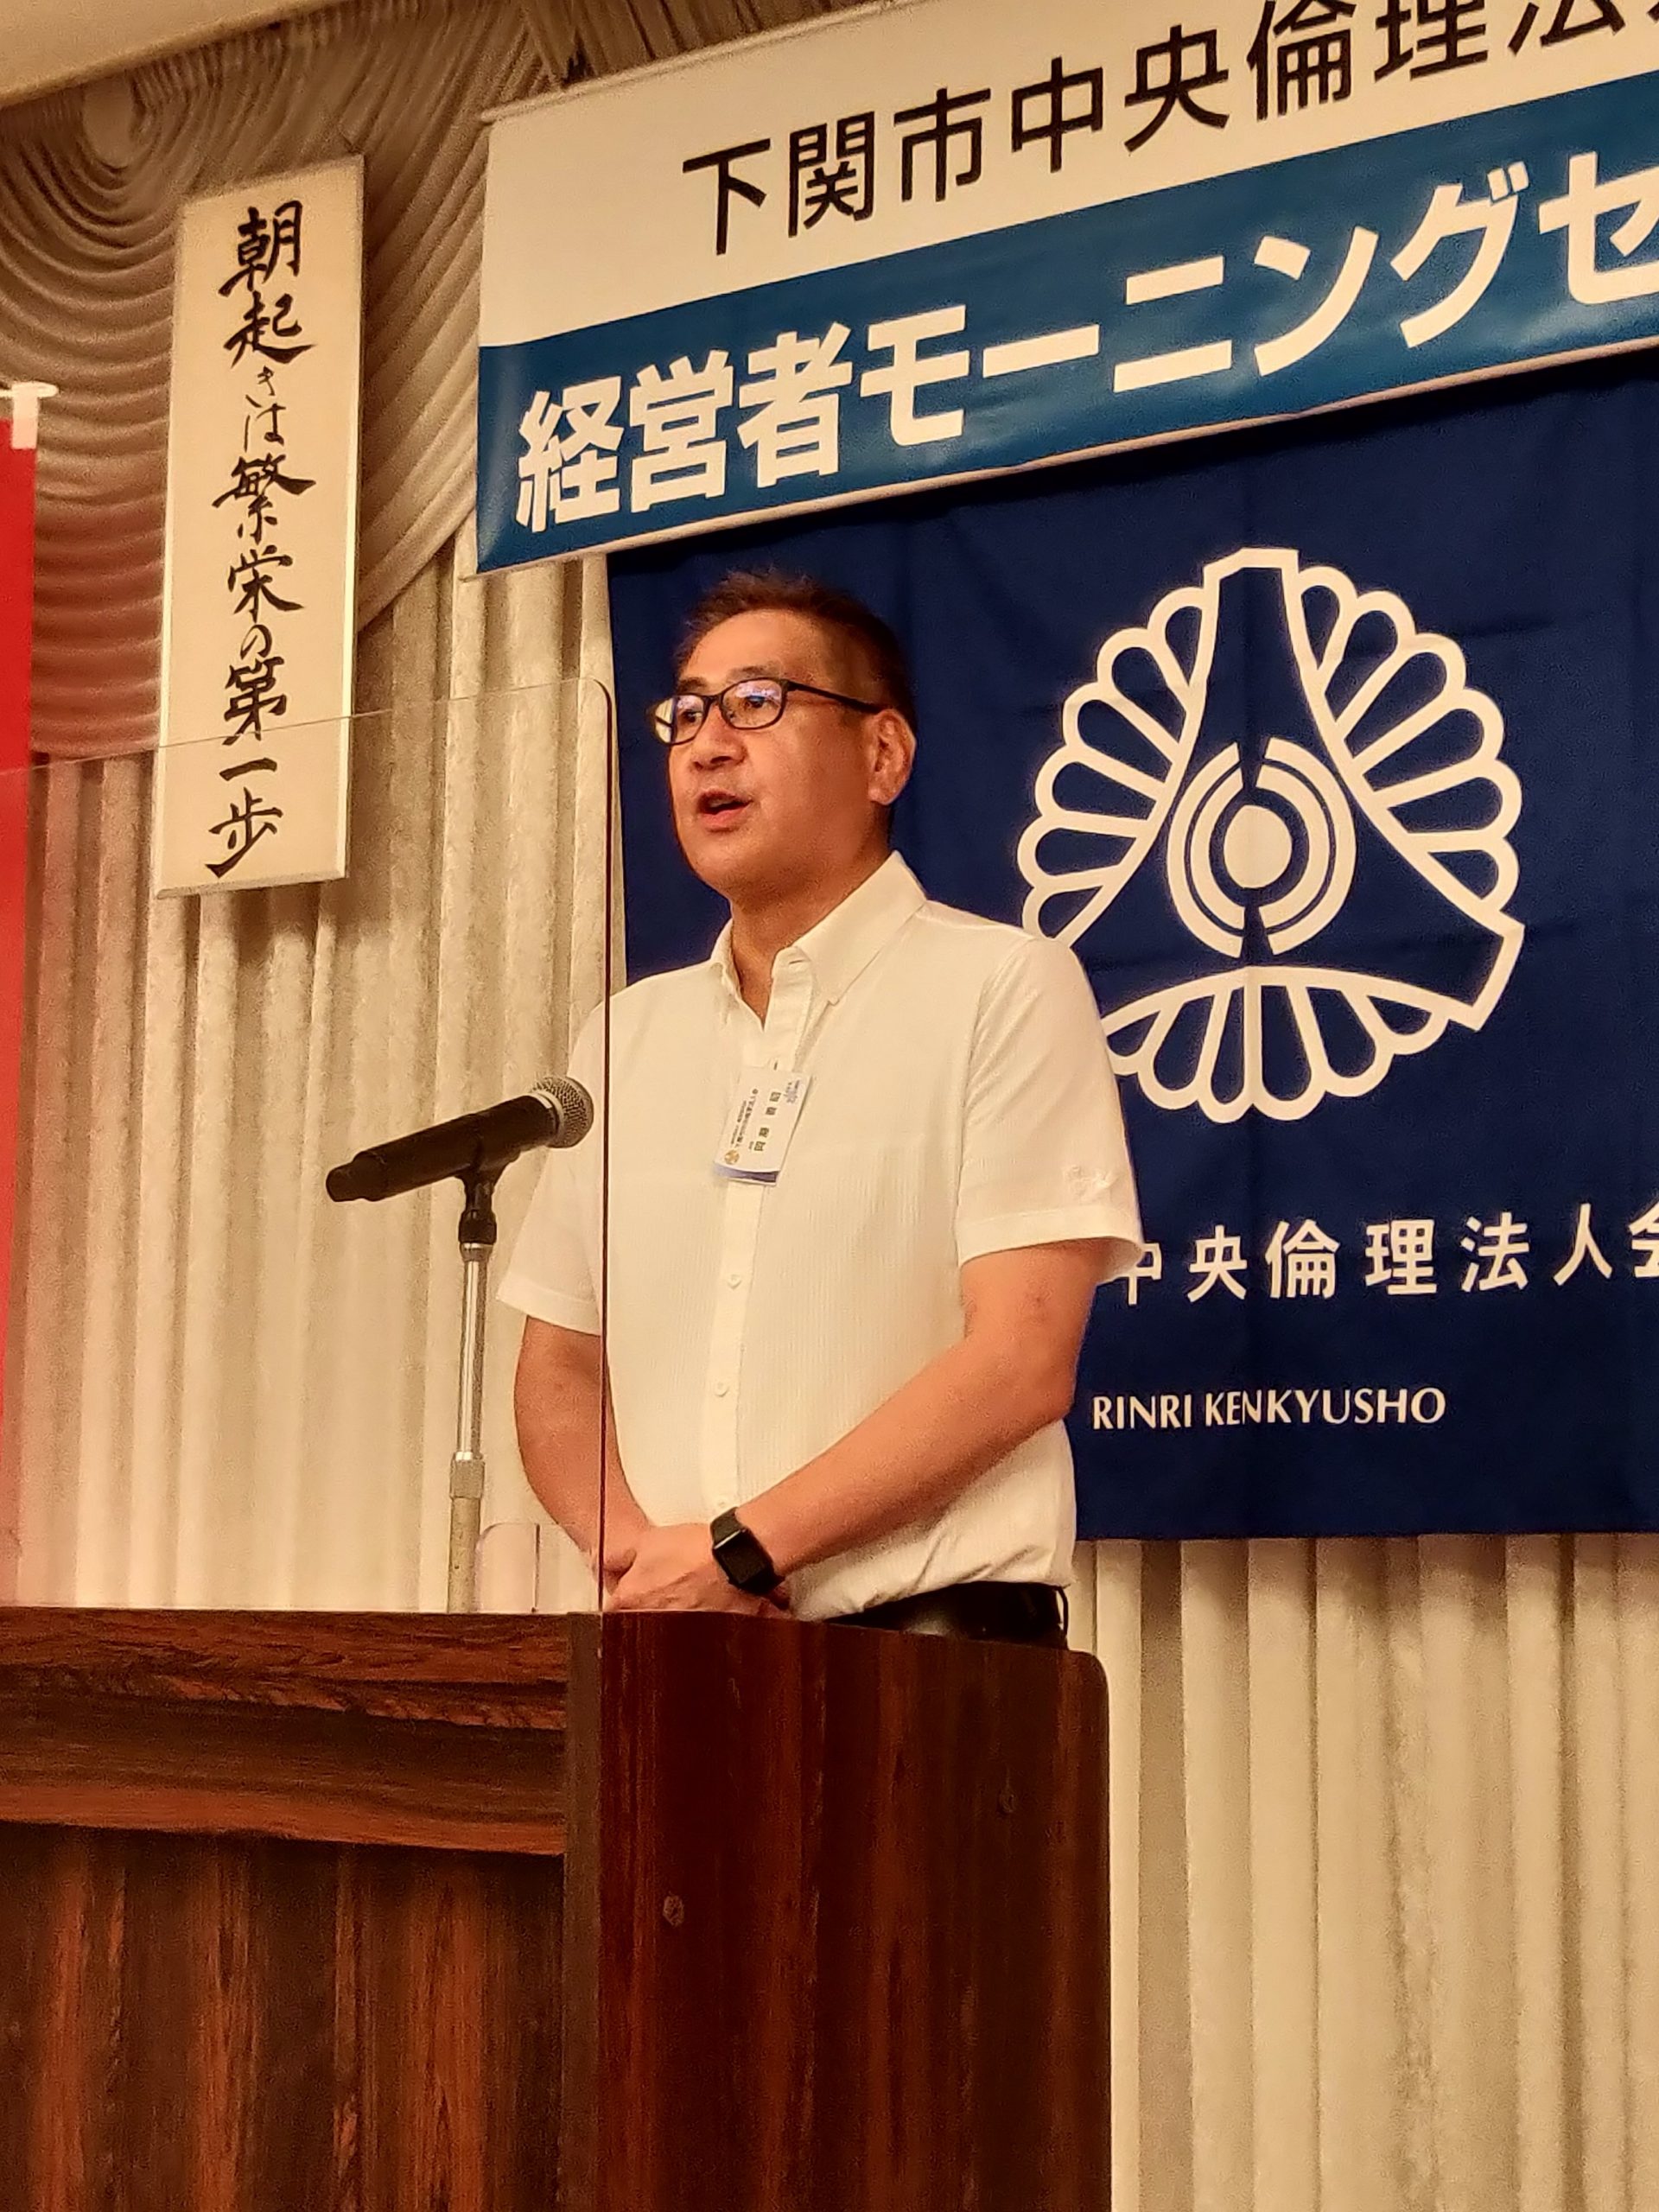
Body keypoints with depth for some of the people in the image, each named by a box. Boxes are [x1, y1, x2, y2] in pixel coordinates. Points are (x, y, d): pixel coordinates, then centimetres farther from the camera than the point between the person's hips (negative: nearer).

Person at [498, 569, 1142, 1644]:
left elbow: (1022, 1362, -10)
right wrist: (639, 1553, -5)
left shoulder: (1004, 987, -1)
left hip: (922, 1615, -4)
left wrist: (736, 1551, -13)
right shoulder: (627, 1035, 15)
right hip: (670, 1644, 5)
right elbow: (560, 1371, 15)